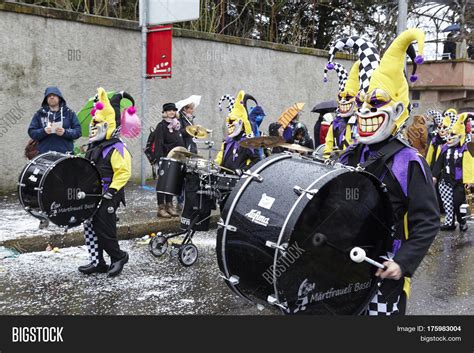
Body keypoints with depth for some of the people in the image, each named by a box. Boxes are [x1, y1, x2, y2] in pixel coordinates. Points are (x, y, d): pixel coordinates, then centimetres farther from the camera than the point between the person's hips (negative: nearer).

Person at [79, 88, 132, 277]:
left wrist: (111, 191, -23)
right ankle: (98, 262, 21)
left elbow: (123, 172, -21)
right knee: (91, 228, 12)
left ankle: (118, 256, 16)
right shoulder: (93, 148, 12)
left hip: (107, 197, -9)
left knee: (104, 230, -5)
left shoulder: (116, 149, -16)